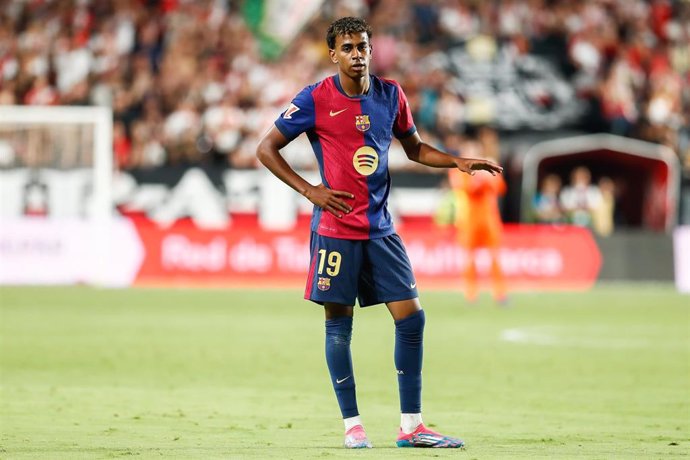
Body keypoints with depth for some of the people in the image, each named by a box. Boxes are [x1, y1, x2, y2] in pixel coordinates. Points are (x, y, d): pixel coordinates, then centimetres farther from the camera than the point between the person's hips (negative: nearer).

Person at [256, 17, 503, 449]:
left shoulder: (390, 94, 6)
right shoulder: (316, 99, -6)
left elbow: (414, 148, 20)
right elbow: (267, 149, -2)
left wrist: (459, 162, 4)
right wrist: (309, 190, -10)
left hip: (380, 227, 4)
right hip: (335, 228, -4)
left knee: (412, 316, -2)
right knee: (339, 325, -1)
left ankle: (411, 425, 5)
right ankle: (353, 425, 9)